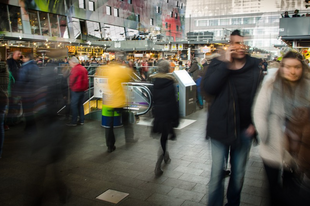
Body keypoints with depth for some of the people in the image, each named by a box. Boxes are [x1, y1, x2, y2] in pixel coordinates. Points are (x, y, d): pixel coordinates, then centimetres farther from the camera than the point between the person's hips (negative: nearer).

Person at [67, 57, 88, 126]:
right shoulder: (83, 68, 12)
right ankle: (81, 120, 19)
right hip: (83, 89, 9)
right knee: (80, 105, 15)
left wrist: (70, 86, 6)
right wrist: (85, 87, 16)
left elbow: (72, 79, -12)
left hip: (76, 90, -9)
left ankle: (74, 122, 1)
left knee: (74, 106, -2)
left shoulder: (75, 69, -15)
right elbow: (86, 79, 14)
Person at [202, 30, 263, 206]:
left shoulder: (255, 68, 0)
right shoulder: (218, 64, -3)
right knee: (217, 172, 5)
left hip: (244, 129, 2)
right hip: (220, 127, -2)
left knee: (239, 172, 16)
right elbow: (208, 88, -20)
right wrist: (226, 63, -21)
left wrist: (255, 124, -3)